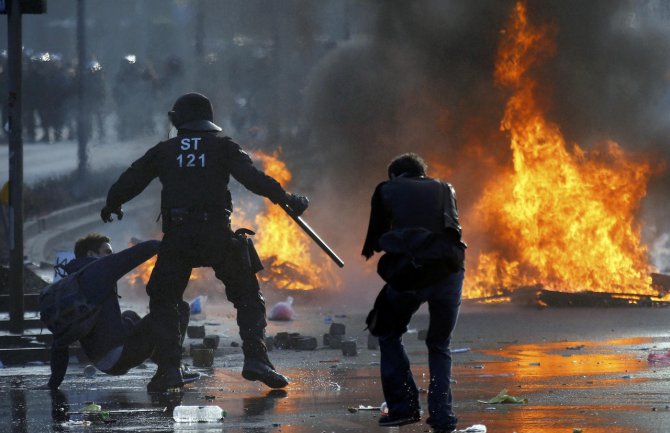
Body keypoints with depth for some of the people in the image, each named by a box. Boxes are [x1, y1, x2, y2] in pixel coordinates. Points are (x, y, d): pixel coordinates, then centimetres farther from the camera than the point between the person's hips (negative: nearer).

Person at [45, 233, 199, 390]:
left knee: (129, 317, 39)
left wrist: (54, 382, 23)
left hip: (101, 363, 8)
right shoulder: (99, 268, -3)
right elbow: (143, 250, -5)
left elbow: (60, 343, 19)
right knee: (180, 308, 0)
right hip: (122, 352, -8)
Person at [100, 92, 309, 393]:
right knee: (248, 297, 11)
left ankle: (169, 368, 3)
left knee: (163, 301, 16)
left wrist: (111, 206, 36)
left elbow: (129, 182, 17)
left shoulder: (164, 151, 13)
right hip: (217, 235, -1)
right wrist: (286, 199, 1)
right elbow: (253, 178, -6)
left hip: (176, 237, 1)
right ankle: (255, 358, -6)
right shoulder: (222, 146, 8)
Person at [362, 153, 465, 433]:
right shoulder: (443, 189, 21)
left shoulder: (386, 190, 15)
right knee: (439, 346, 18)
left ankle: (404, 406, 10)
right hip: (449, 272, 2)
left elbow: (376, 242, 14)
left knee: (389, 334, 20)